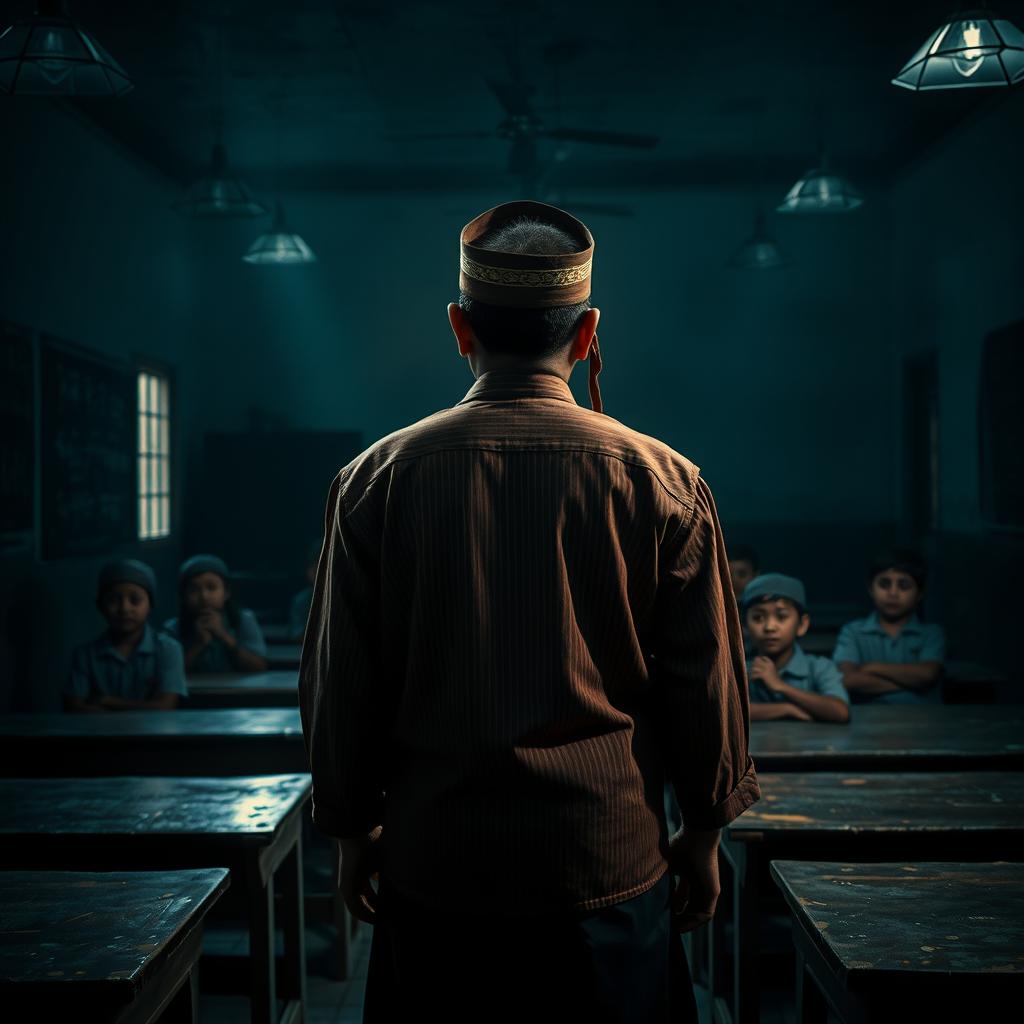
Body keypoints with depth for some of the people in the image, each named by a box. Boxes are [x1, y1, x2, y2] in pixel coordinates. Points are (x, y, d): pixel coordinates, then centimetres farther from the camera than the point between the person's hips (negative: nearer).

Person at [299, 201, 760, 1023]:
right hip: (610, 864, 0)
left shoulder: (377, 479, -5)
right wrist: (703, 834, 12)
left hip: (433, 866, 1)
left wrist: (354, 831, 13)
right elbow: (706, 686, -1)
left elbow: (339, 687, 0)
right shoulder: (664, 482, -6)